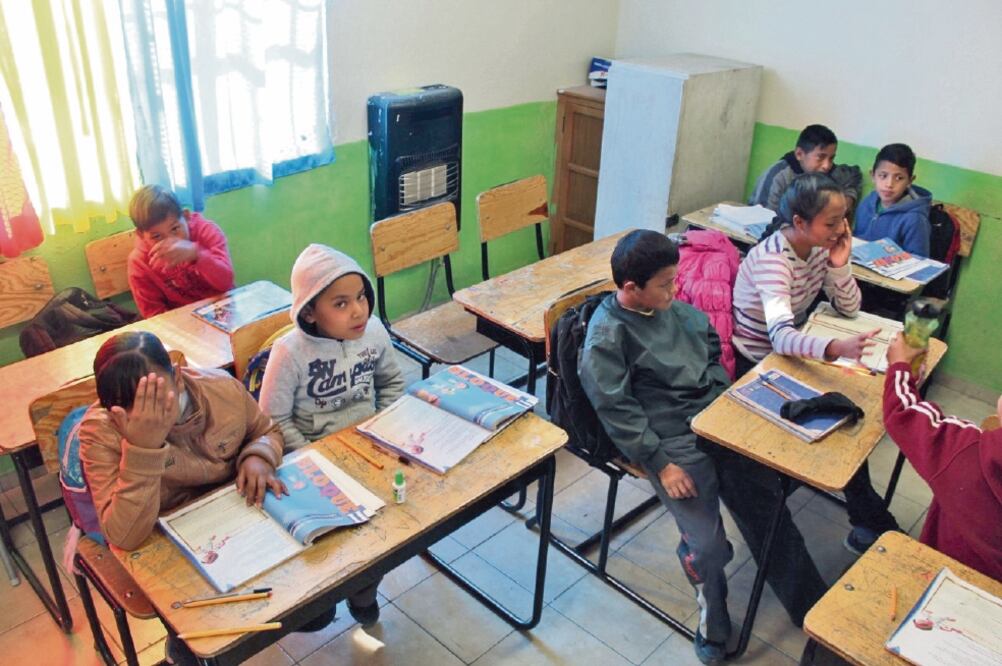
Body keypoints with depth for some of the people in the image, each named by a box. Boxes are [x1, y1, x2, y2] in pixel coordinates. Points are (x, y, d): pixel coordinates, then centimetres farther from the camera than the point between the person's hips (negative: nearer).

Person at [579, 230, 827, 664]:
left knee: (766, 498, 4)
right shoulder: (607, 337, -15)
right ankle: (714, 627, 13)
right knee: (708, 546, -15)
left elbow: (709, 341, 23)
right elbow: (618, 411, -17)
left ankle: (811, 605, 21)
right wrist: (661, 464, -19)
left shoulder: (669, 306, 7)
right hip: (672, 440, -7)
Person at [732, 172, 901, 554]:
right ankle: (871, 522, 0)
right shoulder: (771, 259, -28)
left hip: (791, 355, 8)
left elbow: (849, 309, 0)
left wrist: (839, 264, -17)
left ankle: (868, 521, 5)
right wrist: (837, 348, -60)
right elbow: (780, 337, -42)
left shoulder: (819, 247, -4)